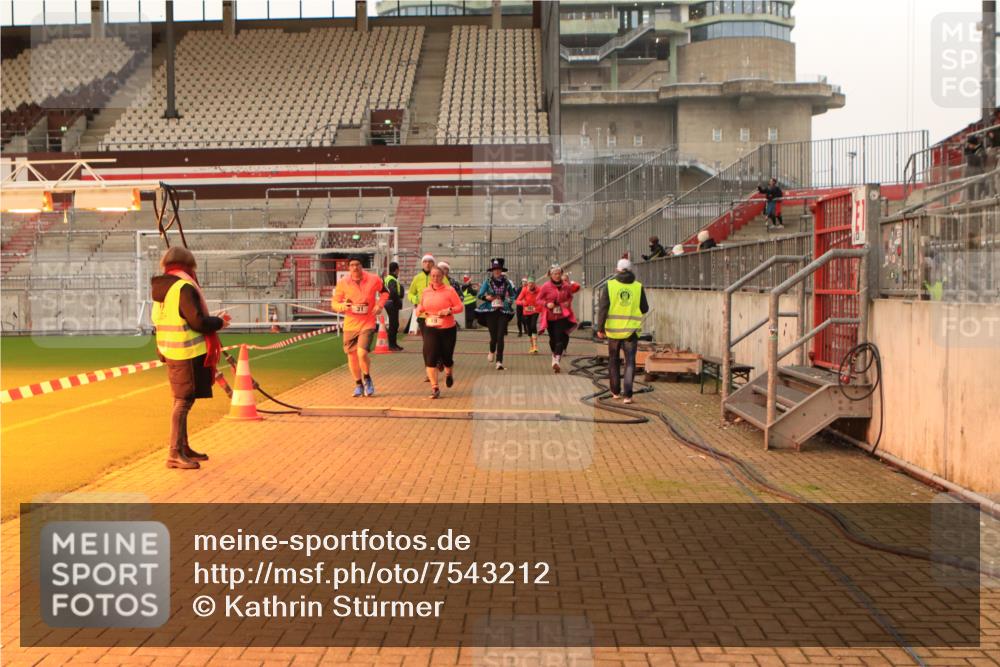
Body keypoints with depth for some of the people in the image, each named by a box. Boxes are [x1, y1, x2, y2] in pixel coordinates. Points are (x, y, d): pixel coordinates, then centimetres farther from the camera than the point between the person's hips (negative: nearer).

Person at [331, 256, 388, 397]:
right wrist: (342, 306, -18)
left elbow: (384, 292, 13)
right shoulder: (342, 283, -4)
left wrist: (379, 305, -5)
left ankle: (367, 379, 10)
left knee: (362, 353, -18)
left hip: (367, 323, -3)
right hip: (350, 324, 3)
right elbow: (334, 302, 5)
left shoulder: (374, 280, -6)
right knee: (352, 355, 9)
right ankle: (358, 384, 30)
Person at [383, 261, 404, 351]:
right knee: (393, 324, -6)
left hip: (393, 304, 10)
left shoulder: (388, 278, 17)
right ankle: (392, 345, -3)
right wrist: (398, 302, -17)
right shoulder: (392, 280, -16)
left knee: (394, 324, 14)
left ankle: (393, 344, 21)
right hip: (392, 304, -10)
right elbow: (393, 292, -28)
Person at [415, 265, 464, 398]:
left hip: (447, 328, -2)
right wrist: (420, 309, -1)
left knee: (446, 357, 7)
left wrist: (449, 310, -21)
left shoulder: (449, 290, -5)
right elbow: (421, 305, 22)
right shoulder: (425, 291, 6)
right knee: (430, 358, -10)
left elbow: (460, 306, -4)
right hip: (430, 328, 2)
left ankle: (449, 373, 44)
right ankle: (434, 388, -4)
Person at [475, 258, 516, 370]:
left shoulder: (506, 282, 4)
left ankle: (499, 361, -7)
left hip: (503, 312, 1)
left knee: (500, 337, -8)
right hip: (491, 311, -1)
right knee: (493, 336, 1)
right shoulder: (487, 281, 0)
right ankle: (492, 352, 36)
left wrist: (509, 300, -3)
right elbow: (480, 294, -1)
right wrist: (486, 297, -20)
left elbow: (512, 294, 16)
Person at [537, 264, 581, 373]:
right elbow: (538, 299, 0)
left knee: (560, 337, -13)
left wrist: (568, 302, -4)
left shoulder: (566, 285, 0)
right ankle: (554, 355, 35)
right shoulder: (546, 287, -6)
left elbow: (570, 296, 17)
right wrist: (546, 304, -18)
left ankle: (557, 360, -19)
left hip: (562, 316, 0)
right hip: (550, 317, 0)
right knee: (552, 338, 12)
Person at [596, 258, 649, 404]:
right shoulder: (638, 287, -2)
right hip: (631, 330, 0)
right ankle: (627, 394, -8)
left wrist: (600, 328, -3)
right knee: (630, 362, 3)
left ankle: (616, 391, 25)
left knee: (614, 360, 17)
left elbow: (602, 308, -9)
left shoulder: (610, 285, -5)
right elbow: (645, 309, 4)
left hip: (614, 329, 0)